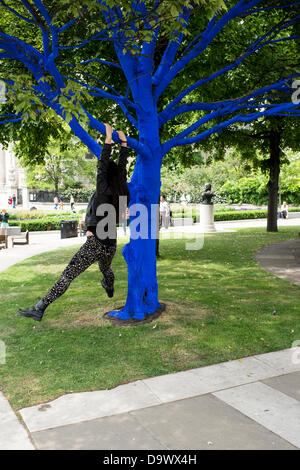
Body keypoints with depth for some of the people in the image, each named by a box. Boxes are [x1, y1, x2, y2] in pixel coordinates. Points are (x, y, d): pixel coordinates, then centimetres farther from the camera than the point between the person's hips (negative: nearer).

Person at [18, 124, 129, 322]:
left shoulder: (103, 191, -9)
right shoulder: (121, 192, 5)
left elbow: (103, 165, -12)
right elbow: (122, 167, 15)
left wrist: (108, 138, -9)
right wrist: (124, 143, 20)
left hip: (94, 244, -7)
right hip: (110, 245, 7)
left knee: (67, 276, -10)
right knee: (106, 269, 37)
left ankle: (39, 309, -12)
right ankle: (109, 290, 65)